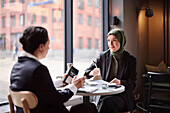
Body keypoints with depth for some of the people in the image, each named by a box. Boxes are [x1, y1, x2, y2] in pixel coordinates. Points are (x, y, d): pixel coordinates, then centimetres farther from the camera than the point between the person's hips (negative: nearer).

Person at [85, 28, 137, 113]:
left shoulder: (130, 59, 2)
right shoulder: (103, 56, 7)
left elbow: (132, 84, 0)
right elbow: (86, 73, 9)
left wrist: (120, 82, -22)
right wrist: (92, 73, -15)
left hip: (122, 96, -1)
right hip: (103, 94, 2)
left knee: (106, 101, -32)